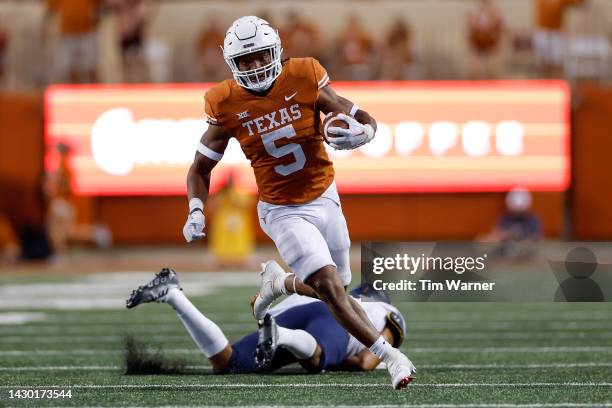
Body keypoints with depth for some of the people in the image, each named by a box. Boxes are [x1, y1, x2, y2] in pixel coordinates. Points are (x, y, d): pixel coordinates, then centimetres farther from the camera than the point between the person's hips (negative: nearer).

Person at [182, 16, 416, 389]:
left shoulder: (304, 80, -13)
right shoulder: (227, 105, -13)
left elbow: (361, 117, -8)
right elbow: (201, 168, -1)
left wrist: (363, 132, -33)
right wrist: (196, 211, -18)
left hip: (325, 199, 3)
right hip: (284, 212, -3)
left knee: (332, 288, 12)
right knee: (332, 289, -18)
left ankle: (280, 281, 43)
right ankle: (390, 357, -11)